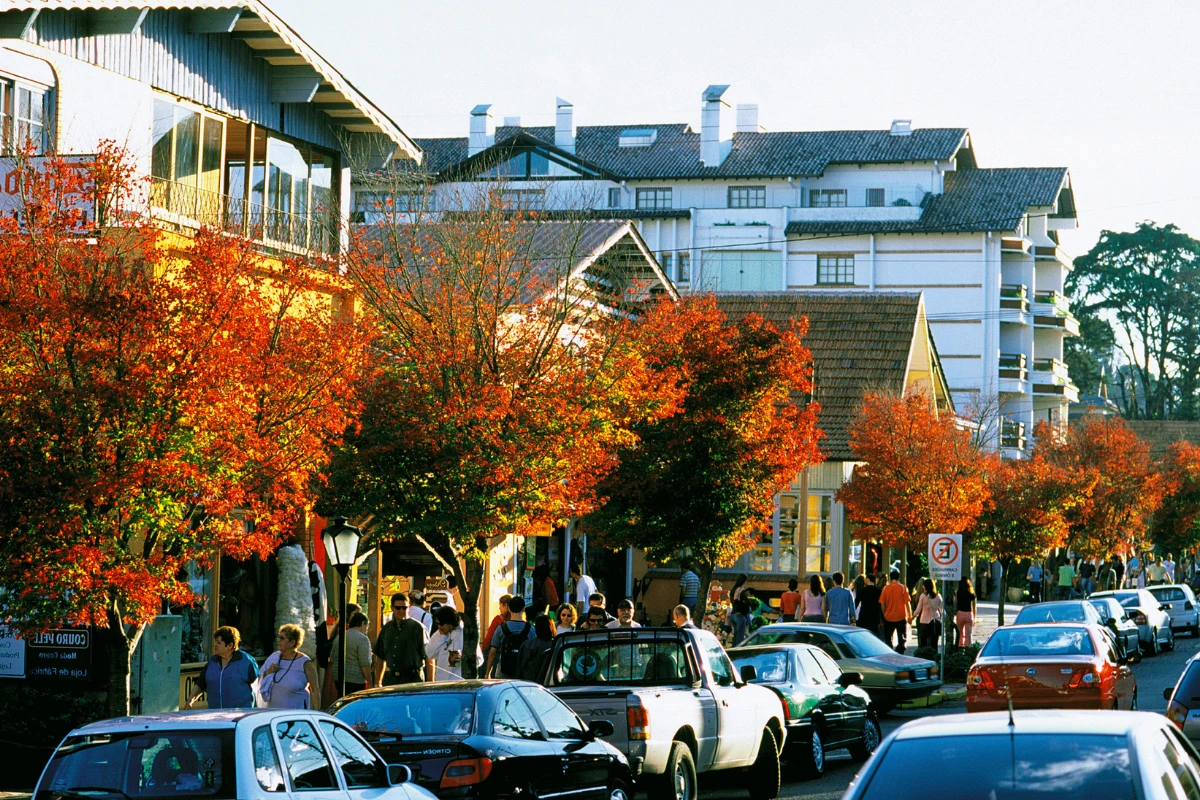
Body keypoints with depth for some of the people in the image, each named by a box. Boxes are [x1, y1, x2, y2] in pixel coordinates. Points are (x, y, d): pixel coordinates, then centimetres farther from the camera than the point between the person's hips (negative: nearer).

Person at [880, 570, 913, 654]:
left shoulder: (886, 588, -1)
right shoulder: (902, 588, -5)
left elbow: (882, 604, 0)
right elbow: (907, 603, -6)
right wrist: (910, 616, 3)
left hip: (888, 618, 1)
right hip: (901, 618, -1)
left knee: (888, 640, 15)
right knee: (902, 640, 4)